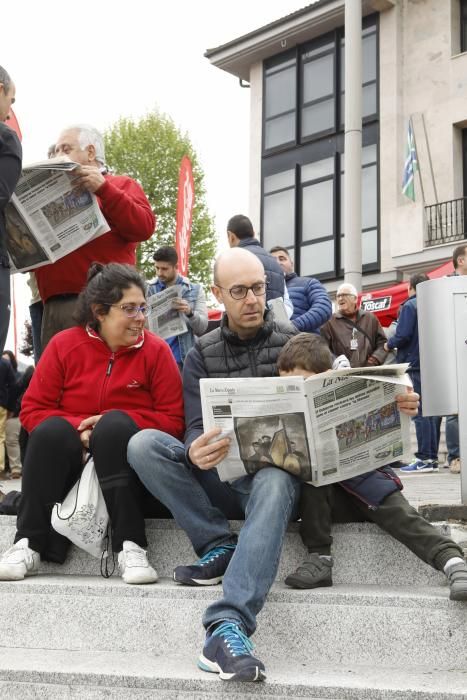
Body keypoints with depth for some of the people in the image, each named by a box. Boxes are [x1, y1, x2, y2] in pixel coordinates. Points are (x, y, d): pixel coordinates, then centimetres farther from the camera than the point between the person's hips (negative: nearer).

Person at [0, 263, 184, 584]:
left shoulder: (156, 350, -3)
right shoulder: (64, 344, 0)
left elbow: (173, 421, -6)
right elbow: (32, 409, -1)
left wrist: (112, 423, -18)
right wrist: (79, 429, -20)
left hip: (127, 457, -1)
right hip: (69, 456, 1)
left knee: (115, 423, -32)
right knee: (51, 431, -30)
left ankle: (130, 546, -37)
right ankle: (29, 545, -28)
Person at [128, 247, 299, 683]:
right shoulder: (201, 356, 11)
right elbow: (195, 428, 0)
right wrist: (195, 454, -27)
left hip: (276, 470, -2)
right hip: (219, 476, 2)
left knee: (274, 484, -40)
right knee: (143, 443, -23)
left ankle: (227, 628, -52)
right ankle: (219, 546, -22)